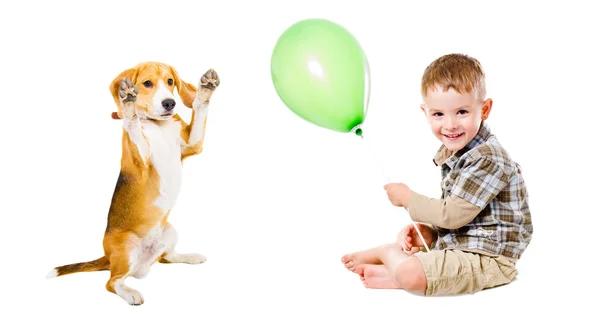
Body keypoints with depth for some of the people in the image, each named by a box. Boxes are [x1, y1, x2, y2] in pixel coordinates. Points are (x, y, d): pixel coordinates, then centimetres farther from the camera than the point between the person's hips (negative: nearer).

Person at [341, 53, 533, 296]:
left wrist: (407, 198, -11)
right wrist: (428, 231, -4)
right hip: (453, 245, 11)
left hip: (485, 258, -10)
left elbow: (453, 214, -23)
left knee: (408, 273, -28)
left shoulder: (488, 159, -22)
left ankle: (384, 253, -2)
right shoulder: (451, 152, 8)